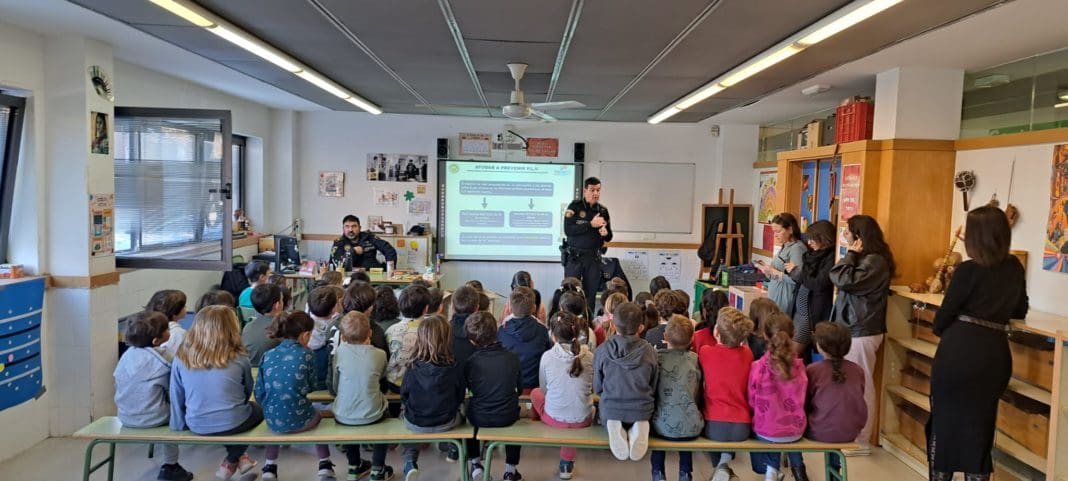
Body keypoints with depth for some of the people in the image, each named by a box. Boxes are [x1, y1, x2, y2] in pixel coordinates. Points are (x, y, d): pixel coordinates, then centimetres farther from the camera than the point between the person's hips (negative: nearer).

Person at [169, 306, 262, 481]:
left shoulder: (181, 358, -9)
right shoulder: (239, 358, -11)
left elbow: (176, 397, 0)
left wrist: (180, 424, 15)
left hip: (197, 426, 3)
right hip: (232, 424, -3)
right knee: (258, 409, 30)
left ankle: (238, 458, 30)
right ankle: (230, 463, 30)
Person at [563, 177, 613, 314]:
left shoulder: (603, 210, 9)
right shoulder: (574, 207, -2)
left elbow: (609, 238, 15)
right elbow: (568, 229, -15)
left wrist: (605, 233, -9)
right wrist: (591, 224, -17)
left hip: (594, 257, 3)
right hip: (574, 256, -3)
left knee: (591, 294, 4)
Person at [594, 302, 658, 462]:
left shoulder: (602, 351, -10)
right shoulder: (650, 352, -8)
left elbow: (597, 388, 1)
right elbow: (654, 388, 3)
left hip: (610, 411, 0)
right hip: (642, 411, 0)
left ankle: (613, 426, -3)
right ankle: (639, 427, -3)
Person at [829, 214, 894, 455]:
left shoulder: (875, 261, -14)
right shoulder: (865, 258, 17)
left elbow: (845, 281, -22)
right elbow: (836, 278, 13)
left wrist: (851, 254, -13)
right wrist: (852, 255, 5)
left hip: (861, 332, -10)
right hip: (854, 328, 10)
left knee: (860, 386, -3)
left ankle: (861, 442, 5)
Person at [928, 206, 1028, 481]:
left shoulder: (968, 270, -10)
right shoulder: (1015, 268, 7)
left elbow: (944, 317, -5)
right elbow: (1020, 312, 22)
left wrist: (945, 332, 15)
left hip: (959, 352, -5)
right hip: (996, 355, 5)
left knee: (944, 418, 9)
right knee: (979, 423, 15)